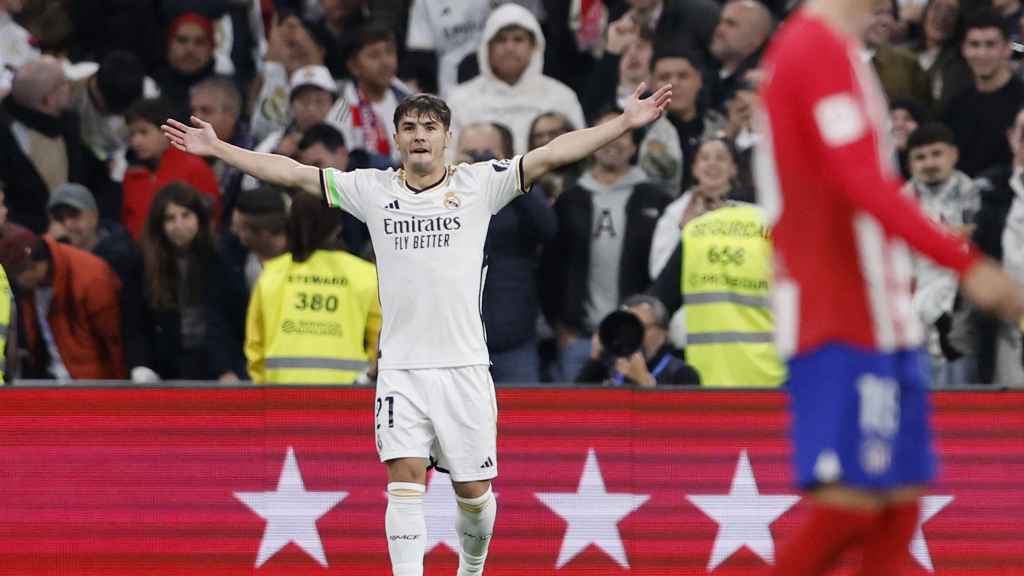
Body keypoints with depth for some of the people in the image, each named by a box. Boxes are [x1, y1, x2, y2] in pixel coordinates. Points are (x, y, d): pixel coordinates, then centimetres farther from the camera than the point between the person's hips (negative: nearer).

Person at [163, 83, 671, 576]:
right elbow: (294, 174, 8)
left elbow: (552, 155, -4)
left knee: (473, 492, 5)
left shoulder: (478, 184, 2)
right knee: (405, 478, -12)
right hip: (400, 366, 0)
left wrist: (625, 123, -11)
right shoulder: (373, 190, 6)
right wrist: (216, 148, 6)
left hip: (464, 365, 0)